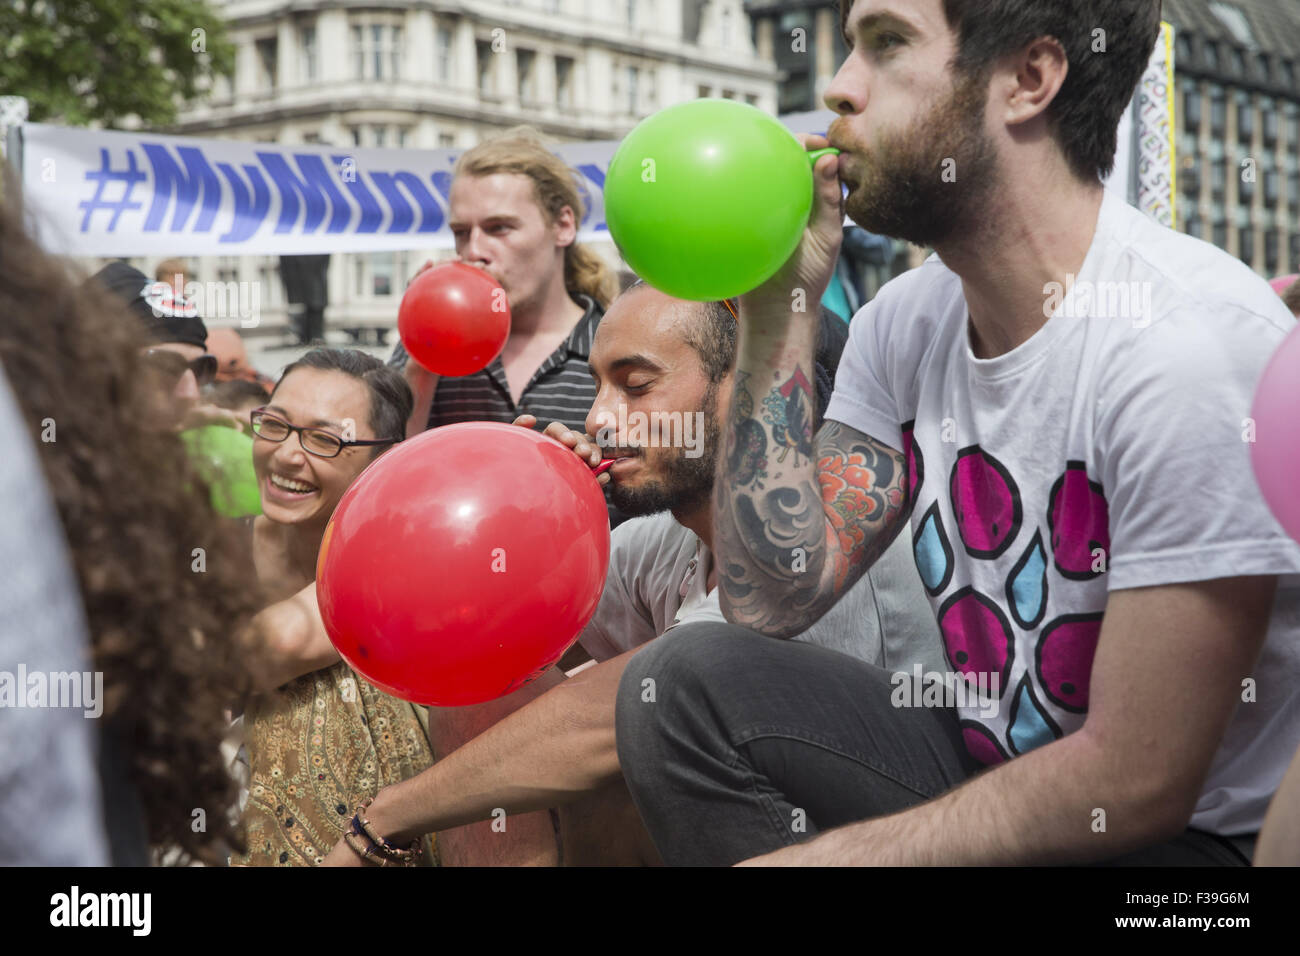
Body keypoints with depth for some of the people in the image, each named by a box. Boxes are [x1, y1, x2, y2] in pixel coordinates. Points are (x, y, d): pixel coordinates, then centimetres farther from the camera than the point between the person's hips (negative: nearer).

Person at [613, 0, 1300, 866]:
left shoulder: (1195, 343, -24)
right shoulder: (909, 319, 1)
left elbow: (1136, 785, -24)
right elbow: (773, 601, 0)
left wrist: (813, 854, -19)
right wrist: (775, 308, -5)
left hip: (1192, 828, -7)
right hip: (989, 776, 7)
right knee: (688, 680, -9)